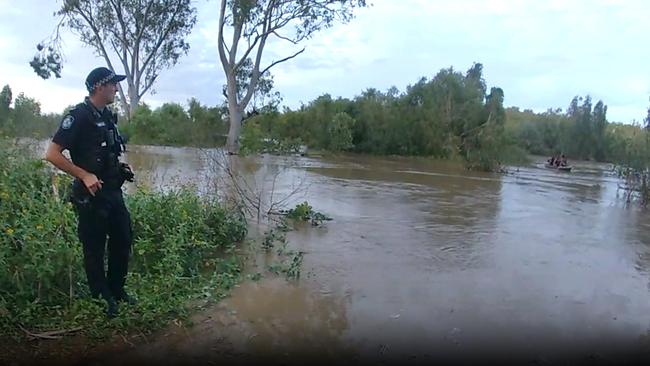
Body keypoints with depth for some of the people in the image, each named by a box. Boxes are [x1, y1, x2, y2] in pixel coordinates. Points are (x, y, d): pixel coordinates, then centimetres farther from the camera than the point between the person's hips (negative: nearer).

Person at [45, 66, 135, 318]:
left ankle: (117, 290, 31)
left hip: (113, 191, 8)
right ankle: (101, 299, 19)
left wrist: (122, 167, 8)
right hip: (90, 195, -8)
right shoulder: (79, 116, -14)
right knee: (94, 248, 5)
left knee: (123, 240, 14)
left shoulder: (108, 116, 11)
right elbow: (52, 154, -17)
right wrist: (85, 176, -22)